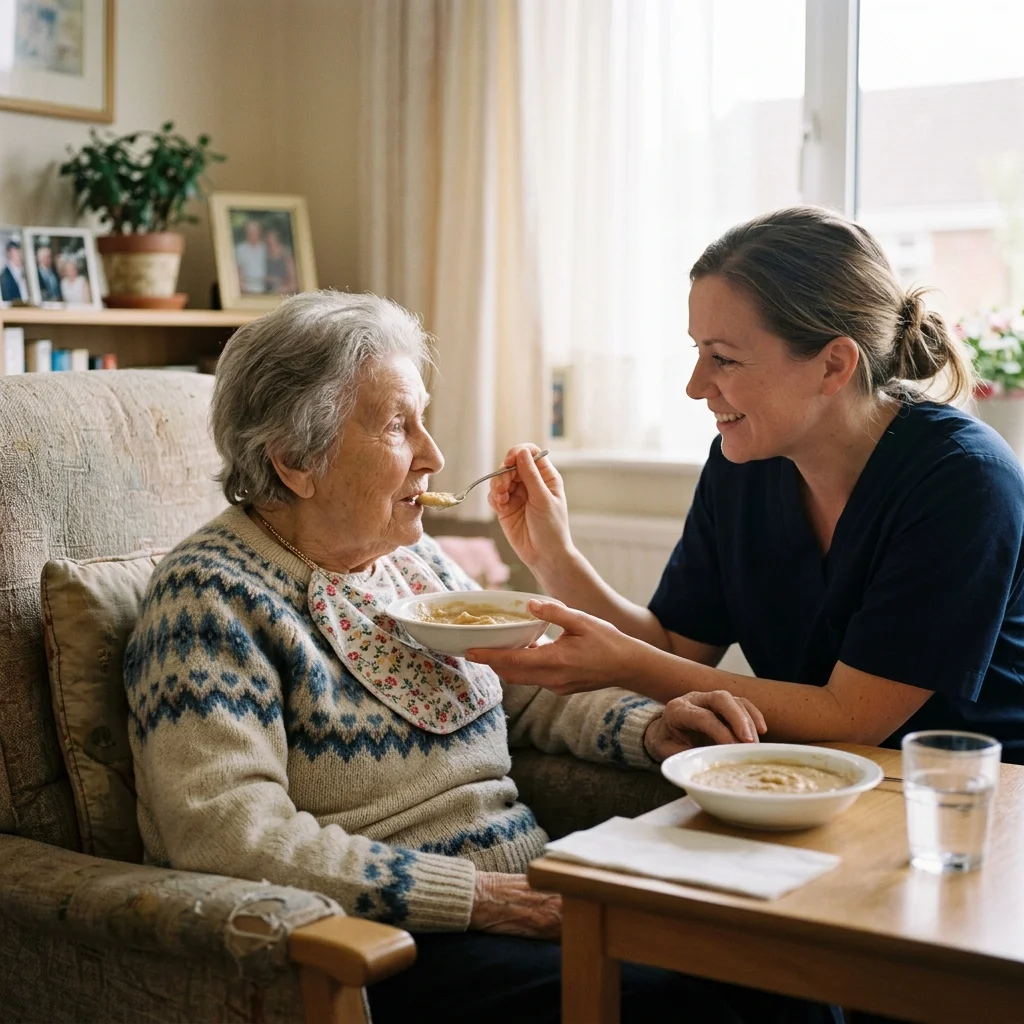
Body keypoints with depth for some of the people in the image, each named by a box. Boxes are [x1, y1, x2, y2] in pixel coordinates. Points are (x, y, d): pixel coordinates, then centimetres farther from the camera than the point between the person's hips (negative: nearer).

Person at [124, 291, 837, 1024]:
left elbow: (525, 691, 23)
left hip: (526, 895, 7)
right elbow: (227, 834, -21)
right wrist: (468, 896, -21)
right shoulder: (210, 597, -11)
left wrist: (645, 727, 2)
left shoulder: (412, 557, 12)